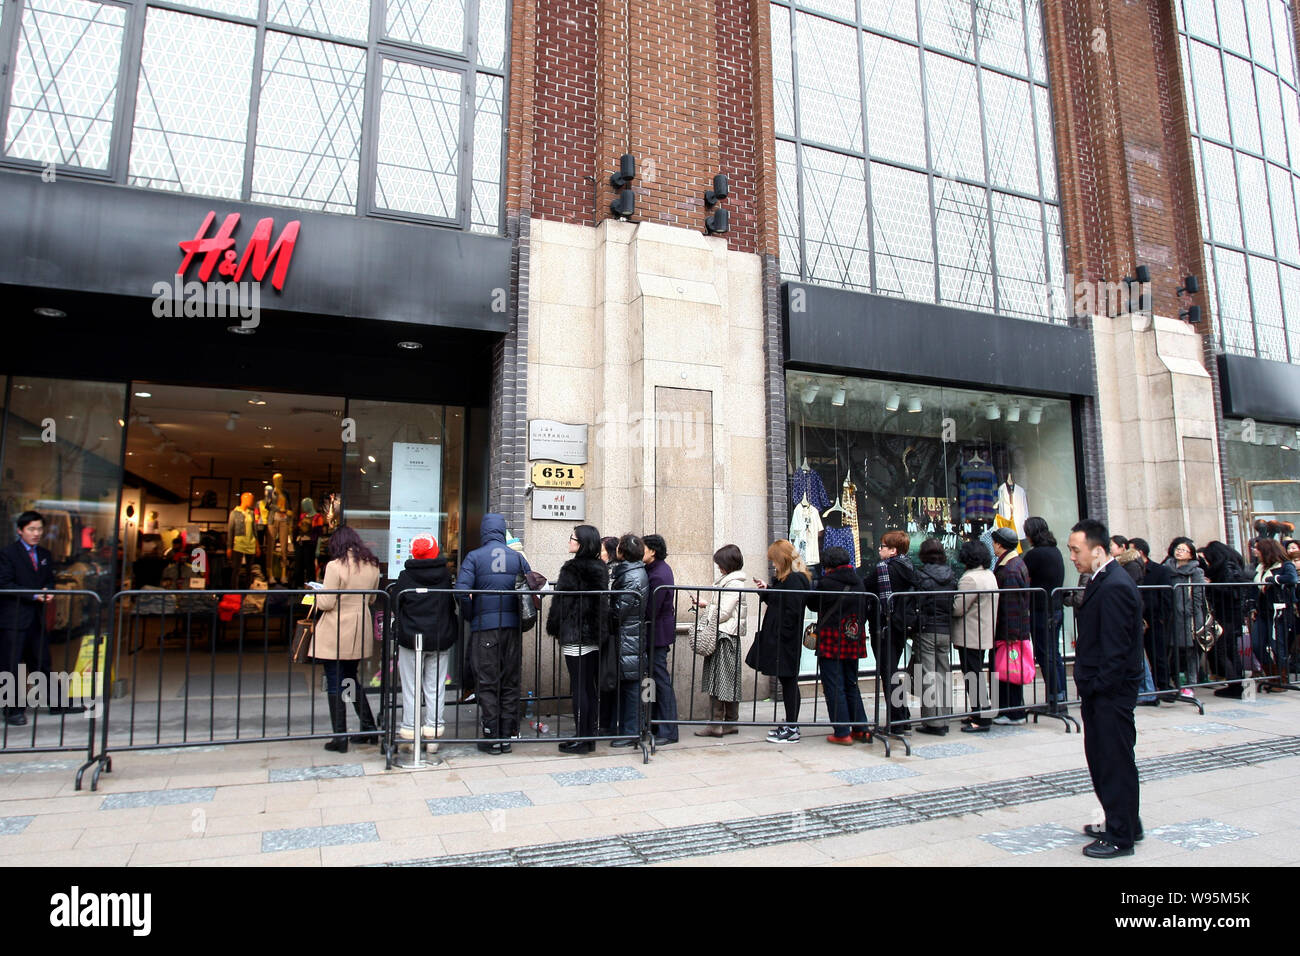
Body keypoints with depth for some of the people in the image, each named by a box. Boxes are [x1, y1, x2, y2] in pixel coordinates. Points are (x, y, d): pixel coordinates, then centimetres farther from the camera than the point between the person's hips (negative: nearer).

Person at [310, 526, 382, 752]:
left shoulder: (335, 566, -15)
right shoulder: (372, 566, 4)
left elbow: (326, 603, -14)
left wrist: (316, 593, 5)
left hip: (336, 634, -6)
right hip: (360, 633, 6)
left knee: (335, 684, 3)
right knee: (351, 680, 20)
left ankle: (340, 737, 7)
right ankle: (369, 728, 21)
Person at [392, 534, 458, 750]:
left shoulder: (405, 577, -7)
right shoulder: (445, 575, -2)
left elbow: (395, 606, -1)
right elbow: (453, 605, 4)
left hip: (410, 638, -2)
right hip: (441, 640, 2)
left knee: (410, 688, 7)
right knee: (435, 687, 8)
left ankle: (410, 731, 11)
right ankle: (432, 730, 10)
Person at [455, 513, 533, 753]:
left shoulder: (474, 557, -4)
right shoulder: (517, 557, 5)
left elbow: (461, 591, -14)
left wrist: (469, 616, 1)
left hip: (484, 627, -3)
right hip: (512, 627, 3)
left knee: (487, 683, 5)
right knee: (510, 683, 11)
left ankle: (492, 738, 7)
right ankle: (507, 736, 16)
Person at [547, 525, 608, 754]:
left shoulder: (571, 569, -12)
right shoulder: (601, 569, 9)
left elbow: (561, 601, -11)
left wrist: (553, 628, 1)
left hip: (574, 636, -7)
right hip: (595, 635, 7)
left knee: (578, 688, -2)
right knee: (590, 687, 12)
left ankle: (581, 740, 3)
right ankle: (590, 737, 18)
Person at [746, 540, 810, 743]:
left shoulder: (794, 580, -17)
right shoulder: (785, 578, 15)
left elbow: (792, 612, -22)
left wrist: (780, 635, -21)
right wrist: (766, 590, 7)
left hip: (786, 641, -10)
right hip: (777, 637, 10)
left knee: (788, 680, -2)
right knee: (787, 681, 15)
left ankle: (792, 729, 6)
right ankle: (790, 724, 25)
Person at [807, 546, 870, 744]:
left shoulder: (826, 582, -13)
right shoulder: (859, 582, 5)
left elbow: (812, 604, 1)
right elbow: (864, 611, 12)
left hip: (831, 640, -6)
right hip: (853, 640, 6)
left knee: (834, 687, 1)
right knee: (851, 685, 17)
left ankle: (842, 732, 1)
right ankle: (861, 729, 19)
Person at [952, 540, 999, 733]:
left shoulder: (970, 579, -19)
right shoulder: (989, 575, 12)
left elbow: (957, 608, -20)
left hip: (970, 637, -10)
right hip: (984, 635, 10)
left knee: (972, 675, -4)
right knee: (975, 673, 17)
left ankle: (982, 719, -2)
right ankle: (979, 714, 25)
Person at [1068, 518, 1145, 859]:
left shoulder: (1115, 587, -21)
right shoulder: (1102, 582, 11)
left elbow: (1116, 647, -22)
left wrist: (1099, 686, -17)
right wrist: (1088, 684, 14)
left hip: (1110, 693, -10)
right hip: (1100, 691, 10)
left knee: (1115, 761, 2)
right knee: (1101, 758, 18)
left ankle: (1121, 837, 14)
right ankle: (1121, 823, 32)